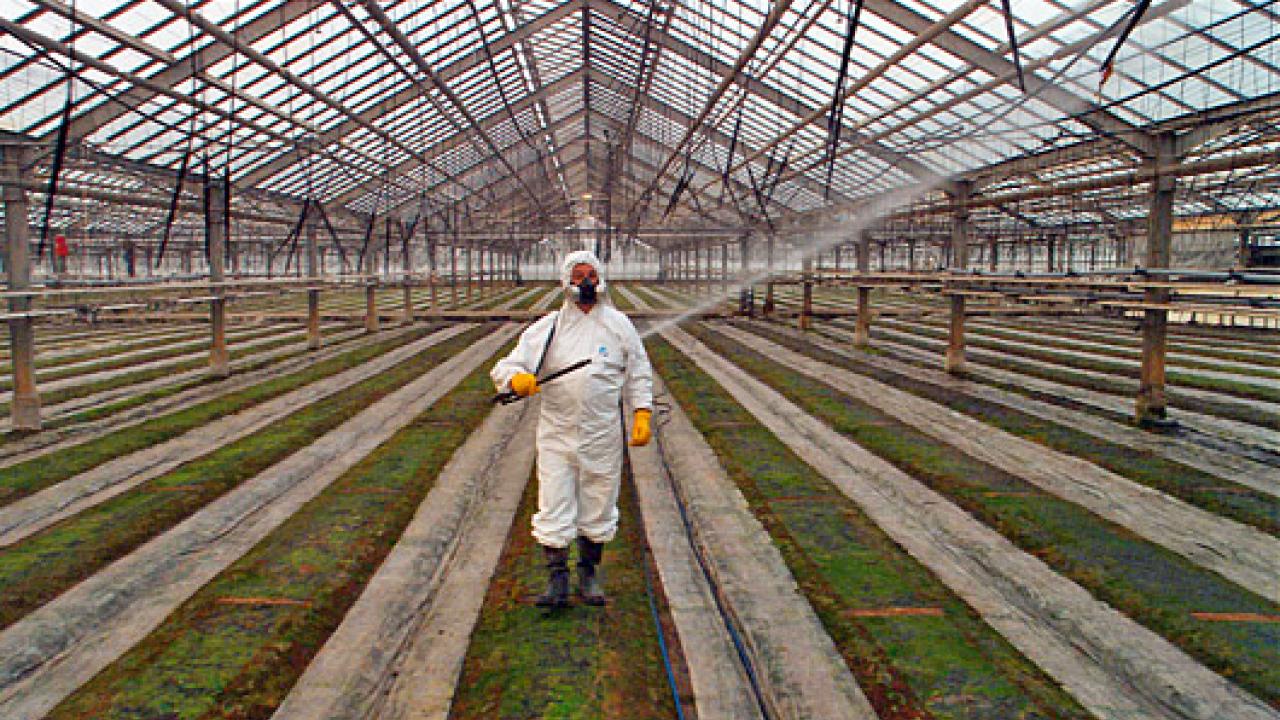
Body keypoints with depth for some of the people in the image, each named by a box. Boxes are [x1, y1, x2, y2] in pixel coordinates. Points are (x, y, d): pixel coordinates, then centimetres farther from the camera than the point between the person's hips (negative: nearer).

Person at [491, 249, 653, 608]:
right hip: (556, 434, 0)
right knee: (553, 509, -2)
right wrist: (517, 379, -24)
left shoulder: (618, 324, 6)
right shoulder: (548, 327, 4)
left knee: (598, 507, 10)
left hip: (603, 436, 1)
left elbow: (639, 373, 11)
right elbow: (507, 366, 0)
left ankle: (589, 575, 27)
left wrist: (642, 414, 0)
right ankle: (557, 578, 12)